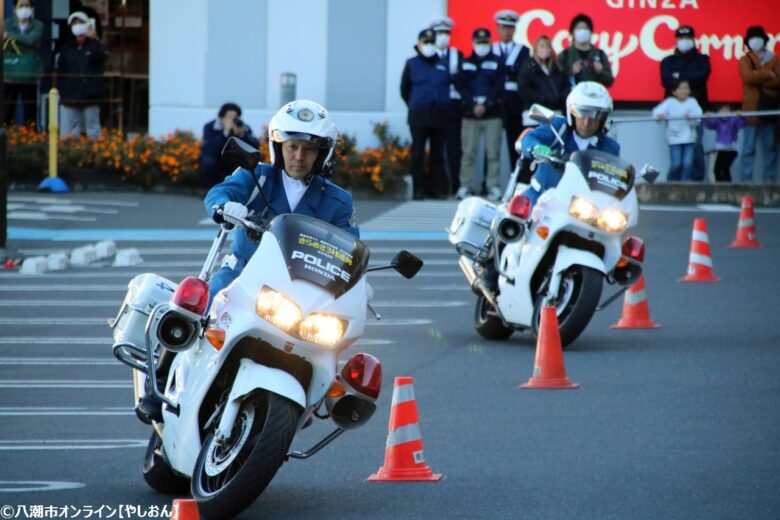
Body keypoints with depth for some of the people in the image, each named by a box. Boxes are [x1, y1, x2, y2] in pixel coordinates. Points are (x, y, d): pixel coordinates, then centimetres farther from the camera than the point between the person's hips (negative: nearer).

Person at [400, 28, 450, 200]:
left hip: (439, 115, 2)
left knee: (438, 154, 5)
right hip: (418, 116, -2)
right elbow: (404, 89, 11)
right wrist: (414, 104, 8)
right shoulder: (412, 64, 4)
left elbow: (451, 85, 14)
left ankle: (437, 188, 11)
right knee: (418, 153, -4)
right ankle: (419, 189, 0)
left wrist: (445, 105, 8)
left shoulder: (443, 64, 8)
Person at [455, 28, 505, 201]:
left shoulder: (497, 62, 7)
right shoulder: (466, 63, 12)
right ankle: (465, 186, 0)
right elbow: (460, 86, 2)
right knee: (468, 152, -2)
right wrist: (473, 105, -11)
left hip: (493, 113, -1)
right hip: (470, 113, 1)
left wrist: (486, 105, -14)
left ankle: (494, 187, -2)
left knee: (493, 152, -4)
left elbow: (499, 86, -2)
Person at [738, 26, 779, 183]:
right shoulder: (745, 61, 4)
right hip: (752, 109, -3)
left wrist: (760, 80, -12)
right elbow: (749, 77, -16)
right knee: (749, 147, -3)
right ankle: (746, 178, -1)